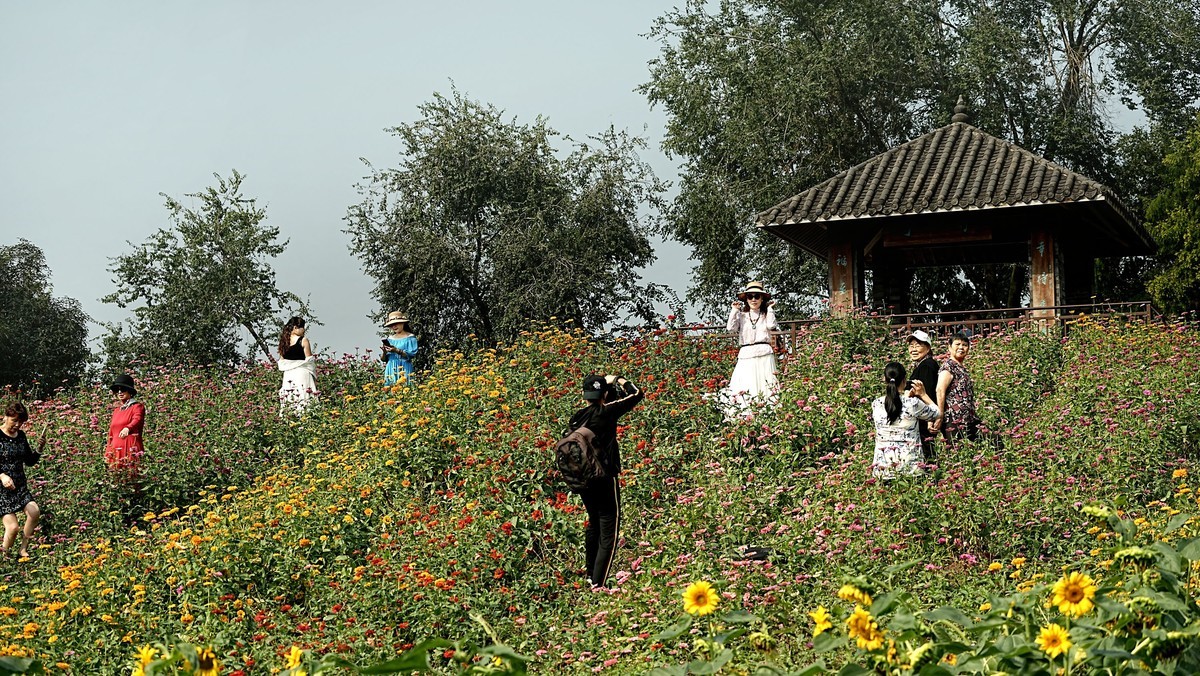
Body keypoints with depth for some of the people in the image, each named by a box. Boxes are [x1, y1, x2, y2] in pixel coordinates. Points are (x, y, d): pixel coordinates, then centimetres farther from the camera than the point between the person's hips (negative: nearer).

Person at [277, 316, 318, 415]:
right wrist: (314, 376, 1)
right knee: (303, 399, -7)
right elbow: (309, 360, -6)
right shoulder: (303, 340, -7)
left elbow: (281, 363, 10)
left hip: (288, 375, 5)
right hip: (302, 373, -5)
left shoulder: (284, 341, 8)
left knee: (288, 399, 5)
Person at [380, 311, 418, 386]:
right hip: (391, 370, 4)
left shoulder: (410, 338, 2)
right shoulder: (390, 339, 15)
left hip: (404, 370, -4)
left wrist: (397, 351, -20)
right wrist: (384, 352, -8)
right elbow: (383, 359, 14)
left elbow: (411, 355, -8)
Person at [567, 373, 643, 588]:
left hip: (583, 480, 7)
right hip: (605, 481, -7)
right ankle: (597, 584, -9)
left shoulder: (575, 419, 3)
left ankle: (590, 575, 39)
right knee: (608, 534, -2)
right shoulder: (606, 413, -15)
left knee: (594, 525, 26)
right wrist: (616, 380, 4)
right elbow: (637, 394, -9)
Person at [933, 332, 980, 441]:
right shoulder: (948, 366, -6)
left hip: (968, 420, 9)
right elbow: (940, 391, -17)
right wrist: (940, 416, -22)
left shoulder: (962, 369, 22)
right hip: (955, 420, -9)